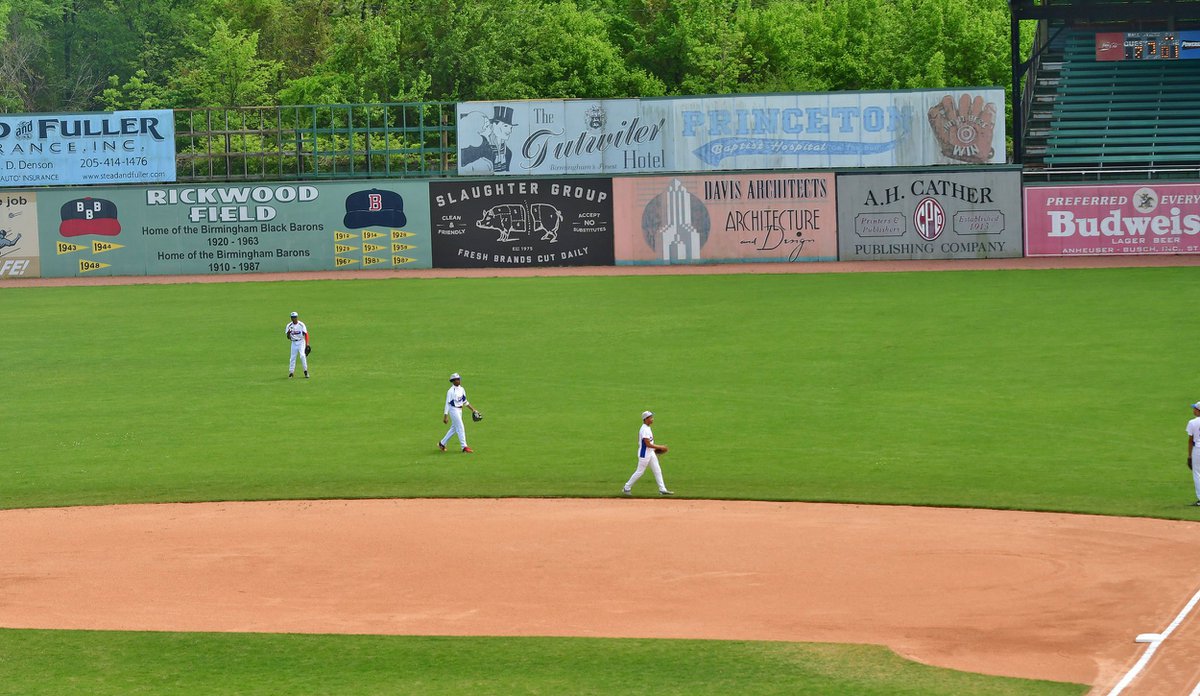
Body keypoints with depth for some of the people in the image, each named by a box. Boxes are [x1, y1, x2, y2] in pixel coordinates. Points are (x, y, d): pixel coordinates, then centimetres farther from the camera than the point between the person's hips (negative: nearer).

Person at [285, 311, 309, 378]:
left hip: (301, 342, -3)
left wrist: (307, 343, -14)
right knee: (293, 357, 1)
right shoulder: (289, 326, 1)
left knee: (302, 355, -17)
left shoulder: (301, 324, -5)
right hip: (294, 343, 3)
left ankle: (305, 371, -11)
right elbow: (288, 337, 1)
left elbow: (306, 334, -5)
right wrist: (288, 333, -22)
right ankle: (291, 372, 9)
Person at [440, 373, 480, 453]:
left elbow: (465, 401, 18)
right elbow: (447, 404, -14)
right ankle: (464, 447, -7)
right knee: (460, 428, -10)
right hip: (453, 410, -8)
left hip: (459, 410, 8)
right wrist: (445, 416, -16)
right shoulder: (451, 391, -14)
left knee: (454, 428, 14)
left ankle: (442, 443, 26)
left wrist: (473, 409, 13)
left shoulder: (462, 389, 8)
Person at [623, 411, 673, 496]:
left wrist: (654, 448, 16)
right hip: (644, 454, -10)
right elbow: (647, 444, -25)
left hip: (651, 453, 10)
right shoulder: (644, 430, -22)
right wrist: (660, 447, -21)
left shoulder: (647, 428, 9)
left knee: (657, 470, 7)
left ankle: (662, 490, 9)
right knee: (640, 472, 0)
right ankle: (627, 488, 13)